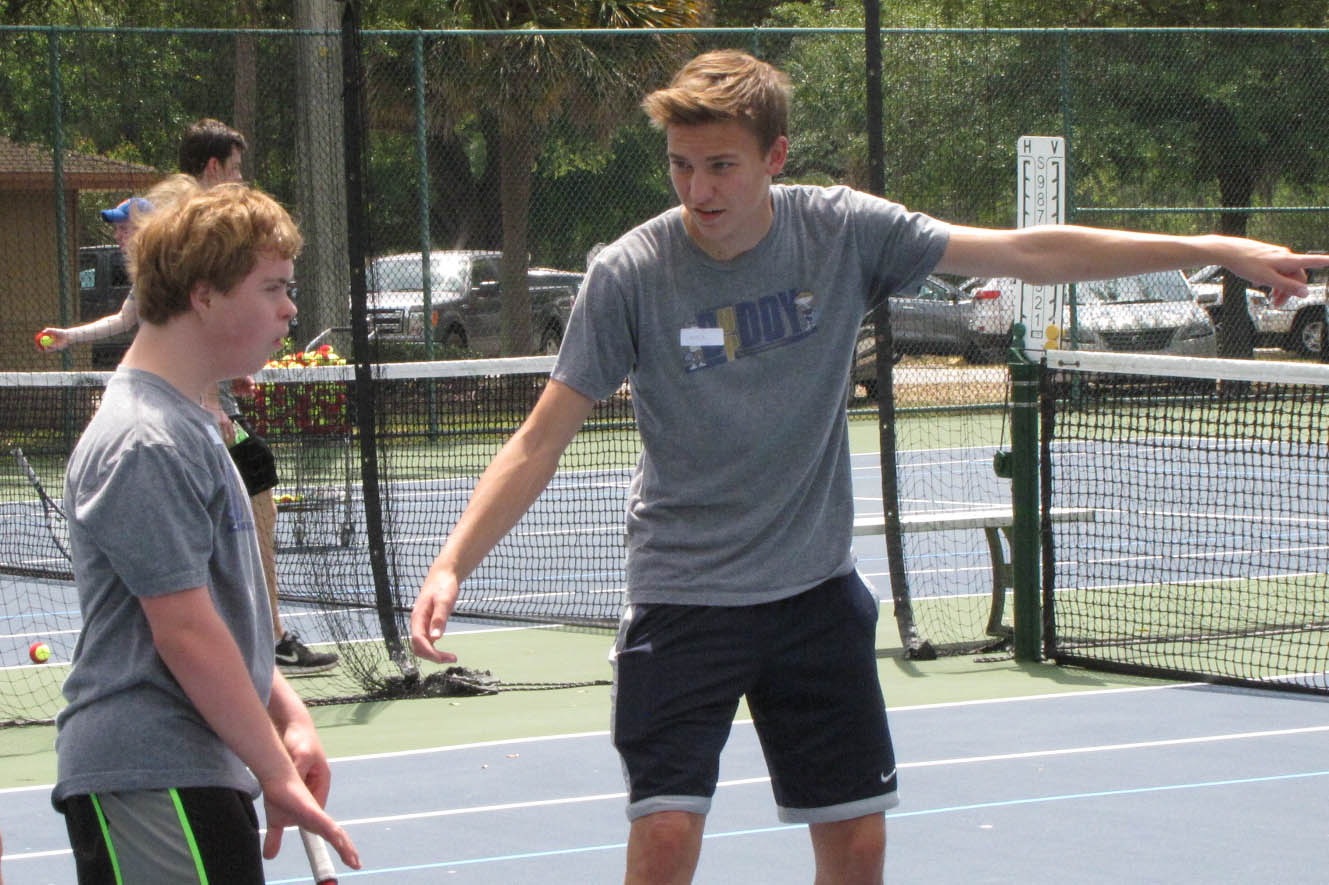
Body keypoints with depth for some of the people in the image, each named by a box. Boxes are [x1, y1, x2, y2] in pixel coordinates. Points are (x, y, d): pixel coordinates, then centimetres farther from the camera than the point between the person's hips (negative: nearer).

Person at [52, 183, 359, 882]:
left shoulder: (186, 425, 18)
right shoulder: (145, 446, -16)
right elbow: (185, 632, -18)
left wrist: (288, 714, 13)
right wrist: (278, 774, -13)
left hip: (202, 771, 10)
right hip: (154, 790, -10)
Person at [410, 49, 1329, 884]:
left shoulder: (842, 231, -7)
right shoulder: (628, 276, -13)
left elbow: (1028, 252, -2)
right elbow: (540, 443, -10)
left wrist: (1220, 251, -3)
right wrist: (452, 566, -22)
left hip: (817, 588, 3)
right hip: (684, 595, -3)